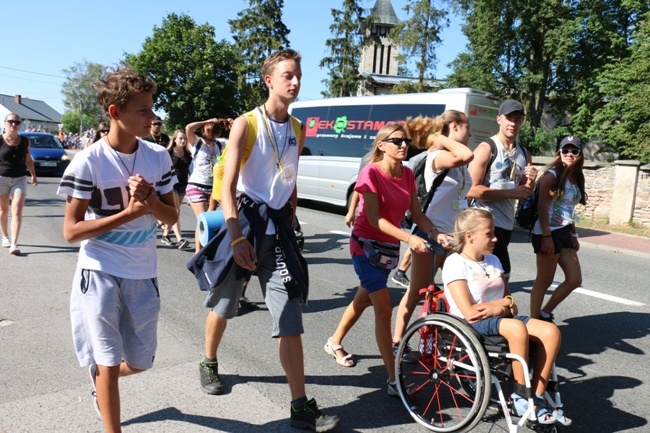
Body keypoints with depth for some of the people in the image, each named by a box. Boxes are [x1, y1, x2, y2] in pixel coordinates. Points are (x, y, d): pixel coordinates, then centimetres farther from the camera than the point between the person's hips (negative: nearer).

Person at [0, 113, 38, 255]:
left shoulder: (25, 141, 3)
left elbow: (28, 159, 14)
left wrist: (33, 175, 11)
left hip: (20, 179, 1)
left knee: (17, 211, -8)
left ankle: (14, 244, -12)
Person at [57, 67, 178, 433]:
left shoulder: (159, 157, -2)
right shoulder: (89, 162, -14)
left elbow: (172, 217, 3)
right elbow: (71, 231, -13)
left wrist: (150, 199, -18)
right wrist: (129, 212, -22)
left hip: (143, 275, 4)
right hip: (100, 274, -4)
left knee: (140, 362, 17)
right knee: (108, 360, 6)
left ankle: (100, 378, 51)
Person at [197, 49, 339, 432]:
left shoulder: (297, 131, 8)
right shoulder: (246, 124, -7)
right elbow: (228, 187, -12)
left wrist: (289, 229, 13)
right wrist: (236, 238, -19)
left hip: (278, 226, 3)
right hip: (244, 220, -3)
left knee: (291, 319, -2)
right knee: (224, 305, 15)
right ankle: (209, 364, 43)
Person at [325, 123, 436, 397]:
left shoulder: (407, 174, 1)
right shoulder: (371, 172, -18)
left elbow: (417, 215, 1)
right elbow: (374, 218, -23)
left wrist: (437, 235, -16)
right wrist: (409, 238, -32)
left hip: (389, 247, 7)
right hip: (366, 246, -7)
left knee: (363, 300, 21)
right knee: (384, 310, -10)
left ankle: (334, 342, 45)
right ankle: (393, 379, -3)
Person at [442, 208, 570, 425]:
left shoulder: (493, 260, 13)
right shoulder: (455, 263, -10)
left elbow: (511, 306, 10)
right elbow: (470, 312, -18)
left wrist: (501, 307, -15)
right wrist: (505, 302, -6)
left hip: (500, 317, 7)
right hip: (471, 325, -7)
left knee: (551, 331, -16)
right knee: (517, 328, -35)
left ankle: (537, 398, -7)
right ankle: (520, 397, -15)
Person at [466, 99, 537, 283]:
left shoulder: (524, 154, 13)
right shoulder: (486, 148, -9)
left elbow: (523, 194, 20)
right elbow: (471, 190, -18)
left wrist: (529, 182, -2)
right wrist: (510, 193, -19)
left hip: (507, 223, 8)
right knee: (502, 275, -11)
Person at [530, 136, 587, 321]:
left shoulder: (575, 178, 13)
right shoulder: (552, 175, -10)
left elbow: (570, 210, 18)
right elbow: (542, 207, -16)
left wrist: (573, 235, 16)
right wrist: (547, 236, -21)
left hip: (564, 233, 8)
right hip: (549, 233, -8)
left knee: (575, 280, 9)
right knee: (544, 282, -1)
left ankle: (544, 314, 21)